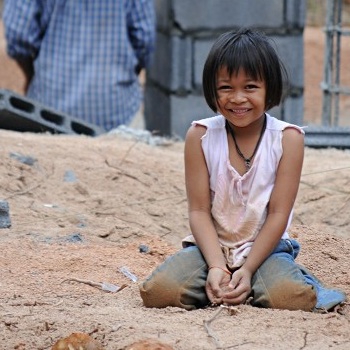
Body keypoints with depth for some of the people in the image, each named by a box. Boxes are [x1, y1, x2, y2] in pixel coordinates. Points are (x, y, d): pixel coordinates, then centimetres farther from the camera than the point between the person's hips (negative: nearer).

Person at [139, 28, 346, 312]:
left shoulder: (287, 139, -7)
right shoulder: (200, 136, -3)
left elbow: (278, 214, -8)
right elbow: (199, 210, -5)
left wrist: (248, 270, -17)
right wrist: (216, 267, -18)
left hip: (266, 247, -2)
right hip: (211, 246, 2)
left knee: (293, 298, -33)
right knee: (157, 293, -25)